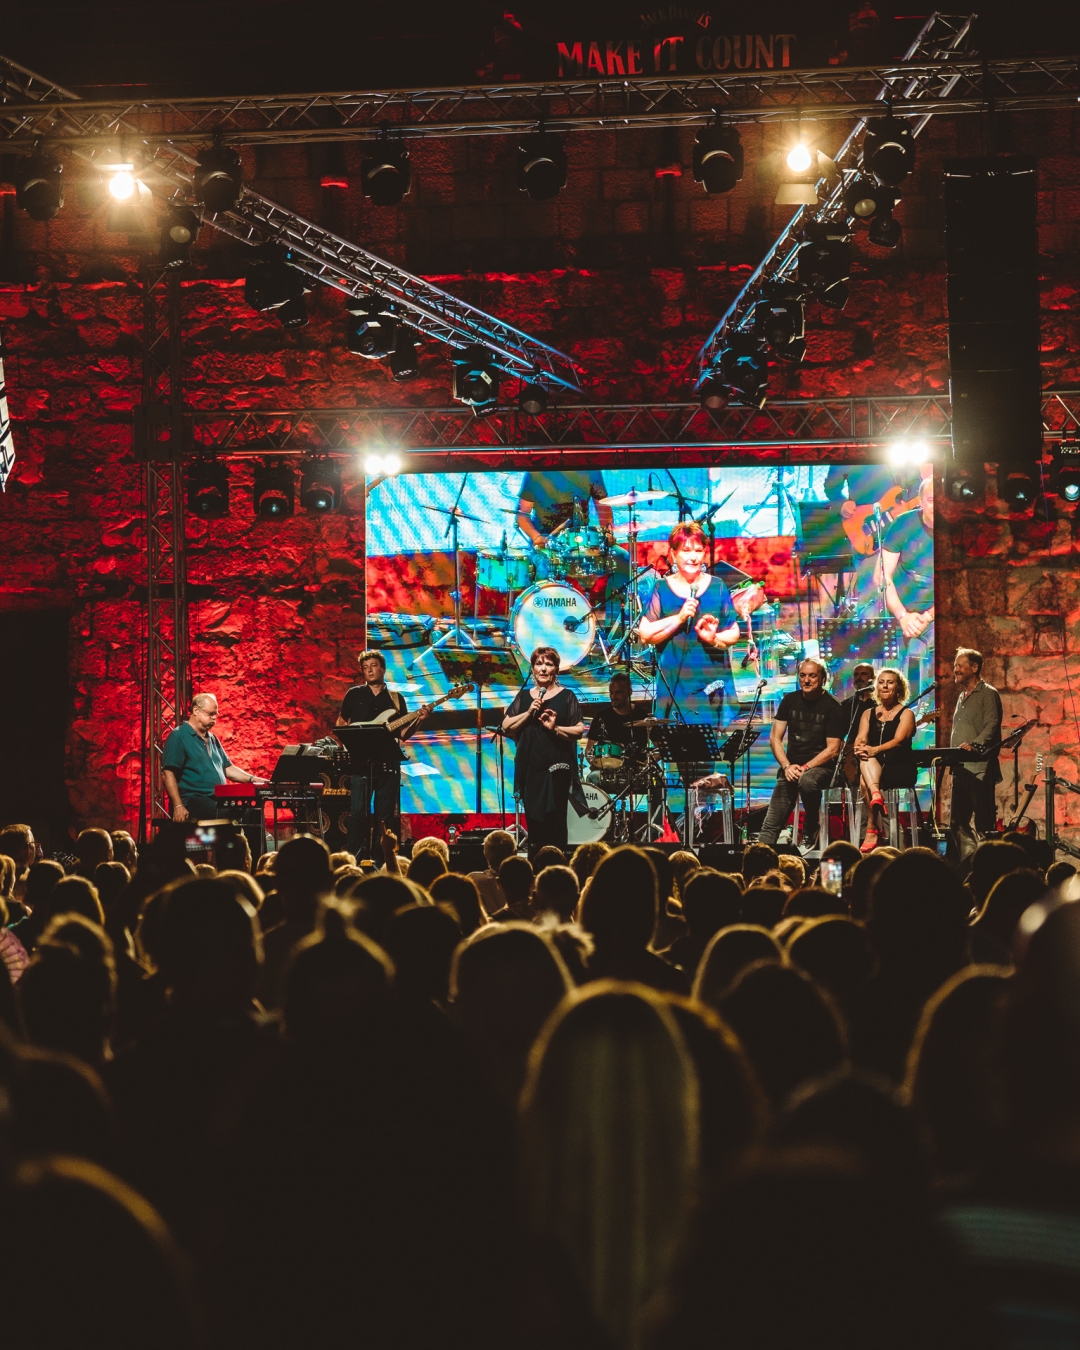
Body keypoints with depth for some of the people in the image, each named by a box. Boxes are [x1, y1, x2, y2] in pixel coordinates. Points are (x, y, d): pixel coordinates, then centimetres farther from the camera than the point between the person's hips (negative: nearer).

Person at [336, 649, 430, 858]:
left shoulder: (396, 698, 11)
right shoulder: (354, 694, 8)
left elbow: (403, 734, 7)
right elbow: (340, 723, 13)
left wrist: (418, 720, -10)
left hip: (388, 763, 2)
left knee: (387, 815, 2)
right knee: (358, 811, -9)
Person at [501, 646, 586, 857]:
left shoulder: (566, 696, 3)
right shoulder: (524, 697, 13)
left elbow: (579, 730, -2)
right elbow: (506, 726, 5)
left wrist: (555, 728, -18)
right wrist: (529, 712, -7)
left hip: (557, 767, -3)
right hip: (530, 766, 3)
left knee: (555, 819, -5)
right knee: (533, 818, 4)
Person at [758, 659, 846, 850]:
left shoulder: (832, 707, -6)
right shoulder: (789, 701, 7)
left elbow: (832, 750, -10)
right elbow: (775, 738, 6)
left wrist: (805, 768, -19)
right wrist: (787, 766, -10)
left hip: (820, 766, -4)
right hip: (791, 766, 4)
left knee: (807, 782, -38)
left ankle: (810, 832, -14)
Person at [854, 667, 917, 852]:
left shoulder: (906, 714, 4)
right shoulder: (868, 714, 18)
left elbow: (898, 740, -14)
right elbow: (860, 738, 1)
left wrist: (875, 750, -34)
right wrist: (859, 748, -26)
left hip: (900, 768, -3)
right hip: (873, 768, 3)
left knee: (865, 782, -33)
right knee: (865, 760, -34)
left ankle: (872, 830, -35)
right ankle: (876, 796, -53)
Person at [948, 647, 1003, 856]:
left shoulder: (988, 693, -4)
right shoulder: (962, 696, 22)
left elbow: (991, 726, -17)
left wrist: (974, 745, -31)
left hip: (980, 768, -9)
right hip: (960, 768, 9)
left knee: (983, 823, -7)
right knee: (958, 822, 7)